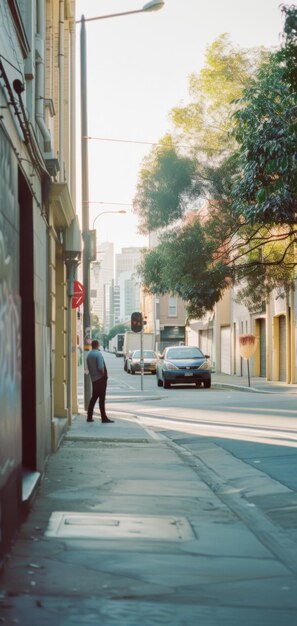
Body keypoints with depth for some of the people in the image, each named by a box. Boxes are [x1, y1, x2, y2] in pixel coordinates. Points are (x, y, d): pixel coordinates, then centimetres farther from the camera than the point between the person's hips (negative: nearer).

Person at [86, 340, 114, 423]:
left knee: (94, 398, 15)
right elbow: (101, 367, -22)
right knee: (101, 398, -7)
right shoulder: (98, 354, -14)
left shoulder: (89, 355, 11)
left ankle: (89, 417, 17)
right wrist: (104, 375, -7)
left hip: (93, 379, 8)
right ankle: (104, 418, -8)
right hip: (100, 379, -8)